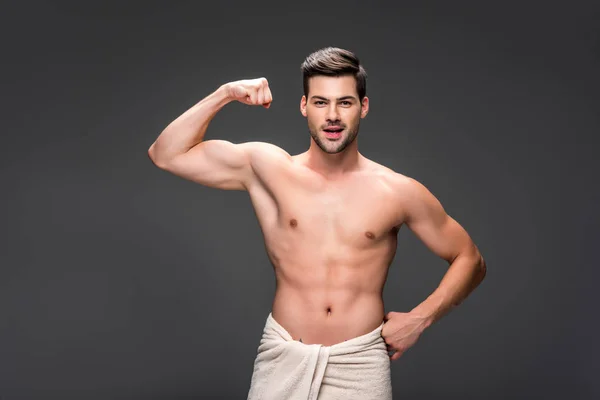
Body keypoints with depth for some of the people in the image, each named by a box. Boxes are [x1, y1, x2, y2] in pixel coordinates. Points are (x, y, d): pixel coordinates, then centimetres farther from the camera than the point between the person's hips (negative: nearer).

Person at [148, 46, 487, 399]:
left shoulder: (398, 192, -2)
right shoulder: (266, 167, -1)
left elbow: (470, 260, 8)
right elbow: (166, 155, -3)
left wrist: (420, 318, -3)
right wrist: (224, 94, -8)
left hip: (360, 362, 0)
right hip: (283, 358, 1)